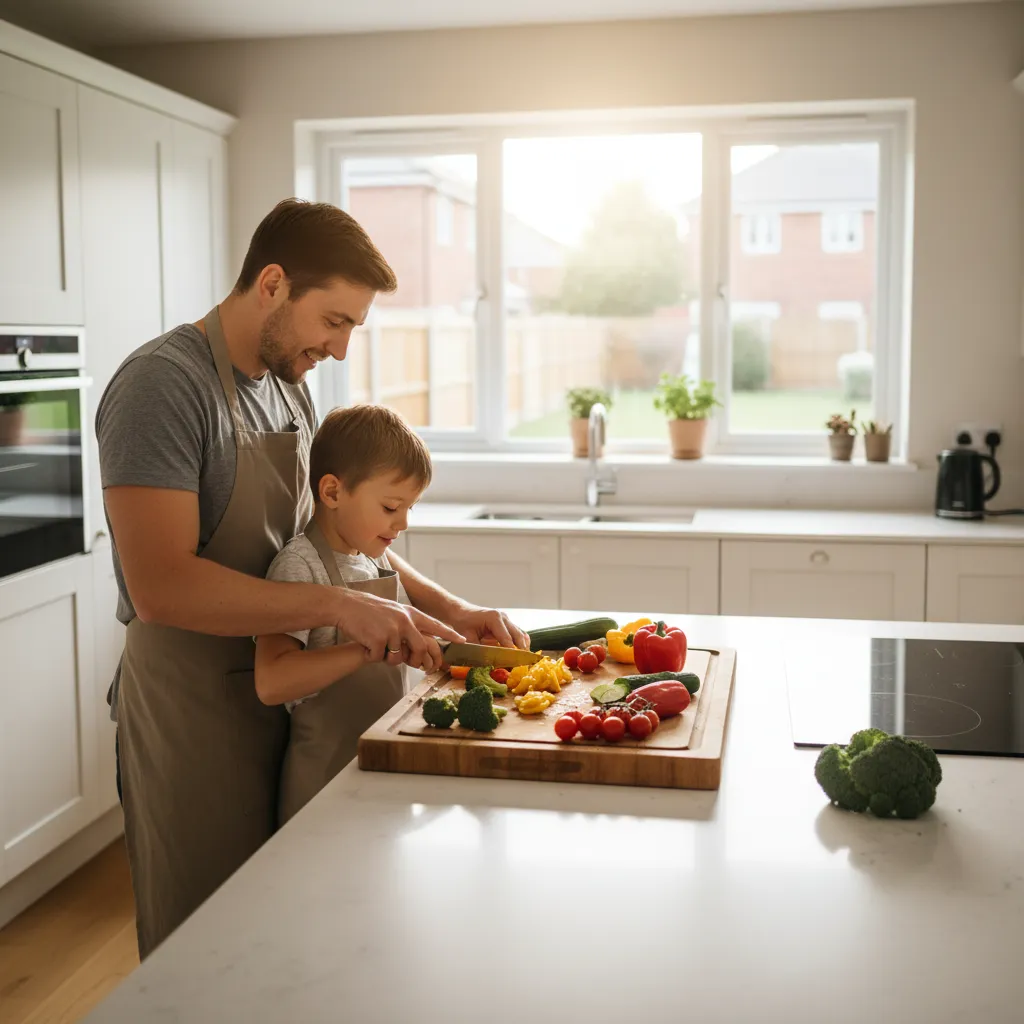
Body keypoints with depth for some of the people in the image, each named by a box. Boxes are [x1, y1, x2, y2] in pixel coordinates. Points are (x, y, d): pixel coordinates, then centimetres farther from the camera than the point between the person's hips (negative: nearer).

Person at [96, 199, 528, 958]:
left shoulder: (288, 388, 9)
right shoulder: (163, 384, -18)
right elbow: (160, 586, -27)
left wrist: (444, 609, 1)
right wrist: (339, 606, -30)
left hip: (276, 696, 8)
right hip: (191, 715, -8)